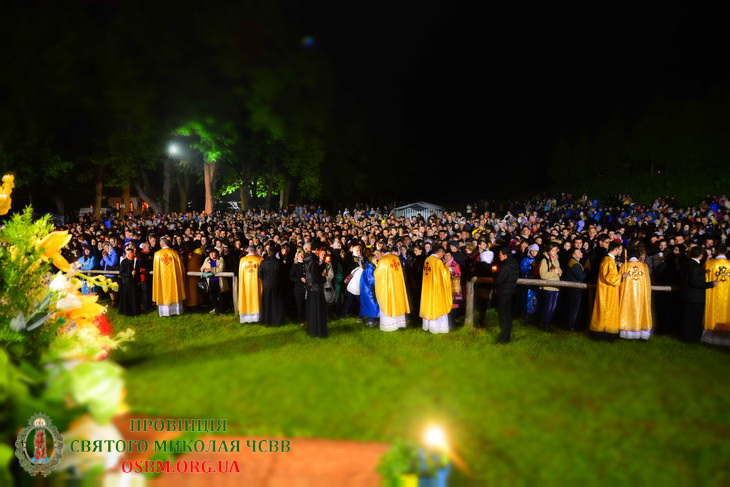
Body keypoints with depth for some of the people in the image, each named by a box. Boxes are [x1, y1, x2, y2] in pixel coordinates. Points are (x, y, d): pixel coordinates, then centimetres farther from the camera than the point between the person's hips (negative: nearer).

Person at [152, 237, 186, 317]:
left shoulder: (157, 254, -5)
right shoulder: (174, 253, -5)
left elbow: (155, 268, 4)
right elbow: (180, 266, 2)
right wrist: (182, 276, 13)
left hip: (162, 277, 0)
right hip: (173, 277, 0)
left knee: (164, 293, 7)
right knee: (174, 292, 9)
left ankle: (164, 311, 8)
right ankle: (176, 310, 14)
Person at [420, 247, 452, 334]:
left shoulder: (427, 259, 4)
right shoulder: (438, 261, -18)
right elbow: (444, 273, -15)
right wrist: (446, 267, 2)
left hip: (427, 287, 7)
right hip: (436, 287, -7)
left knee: (428, 304, 14)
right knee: (437, 305, 1)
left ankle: (427, 325, 22)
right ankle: (436, 327, 4)